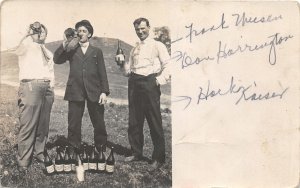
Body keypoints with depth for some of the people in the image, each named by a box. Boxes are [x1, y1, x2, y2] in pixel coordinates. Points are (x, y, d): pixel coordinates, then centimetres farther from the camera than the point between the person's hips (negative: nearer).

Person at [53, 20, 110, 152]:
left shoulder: (97, 51, 15)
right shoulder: (71, 50, 16)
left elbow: (102, 73, 8)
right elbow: (56, 60, 0)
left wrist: (104, 92, -3)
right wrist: (64, 45, -11)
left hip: (94, 92, 0)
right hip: (75, 91, 0)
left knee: (99, 123, 2)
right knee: (73, 124, 2)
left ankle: (102, 149, 15)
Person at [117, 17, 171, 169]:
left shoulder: (157, 46, 3)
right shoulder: (134, 49, 20)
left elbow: (168, 65, -4)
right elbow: (128, 71, 19)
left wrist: (160, 80, -14)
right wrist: (122, 64, 1)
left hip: (150, 83, -6)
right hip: (134, 83, 6)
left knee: (154, 122, -4)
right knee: (134, 121, 9)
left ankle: (158, 157, 4)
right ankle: (136, 153, 22)